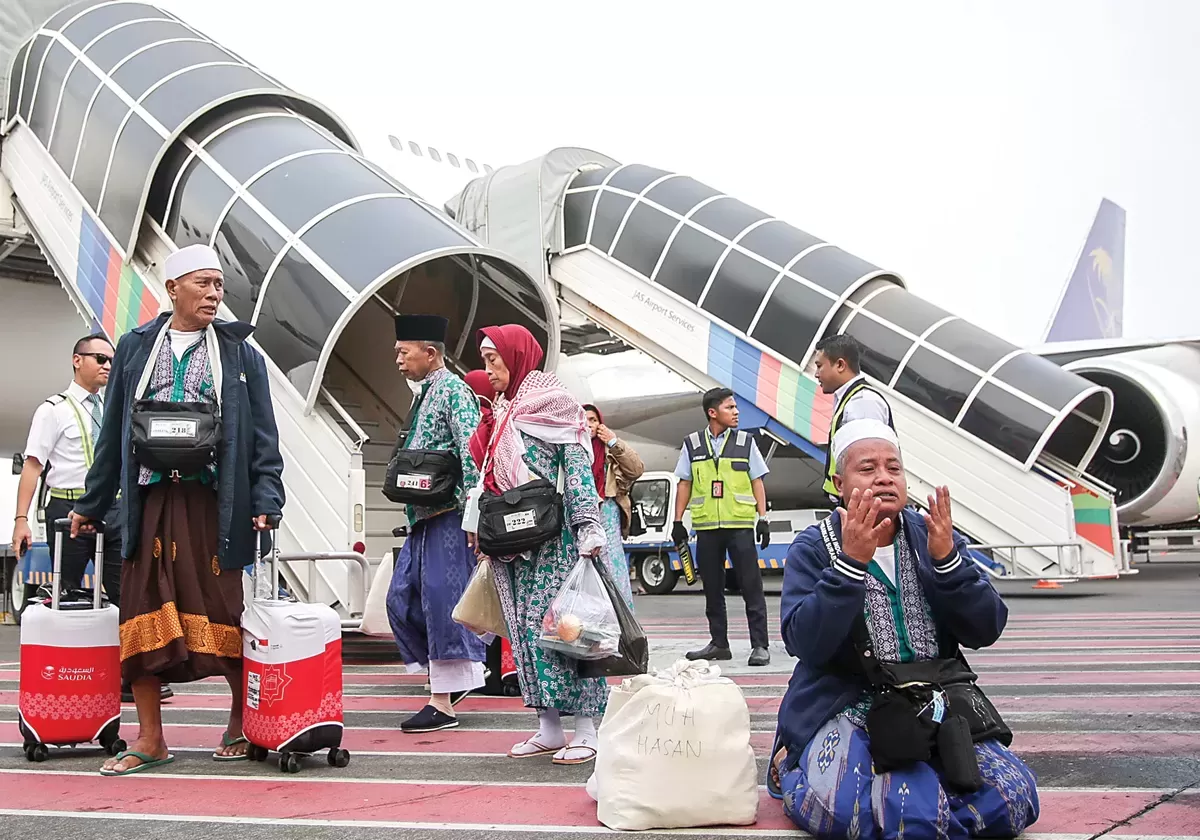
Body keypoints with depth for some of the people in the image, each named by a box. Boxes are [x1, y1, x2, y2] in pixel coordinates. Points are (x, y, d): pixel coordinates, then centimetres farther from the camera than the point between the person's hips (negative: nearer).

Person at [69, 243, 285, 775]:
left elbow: (263, 435, 4)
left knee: (224, 614, 0)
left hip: (213, 501, -2)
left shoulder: (239, 354, 8)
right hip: (150, 499, 2)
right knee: (142, 614, 2)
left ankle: (241, 724, 19)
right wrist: (91, 504, 15)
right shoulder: (135, 347, 13)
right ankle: (149, 740, 12)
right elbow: (113, 433, 15)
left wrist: (266, 500, -8)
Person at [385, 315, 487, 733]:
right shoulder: (425, 395, 19)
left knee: (442, 602, -6)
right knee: (401, 600, 9)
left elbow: (472, 452, -18)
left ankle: (443, 703, 1)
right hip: (422, 517, 10)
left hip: (447, 516, -10)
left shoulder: (452, 389, -9)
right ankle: (452, 678, 20)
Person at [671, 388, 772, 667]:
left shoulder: (745, 441, 5)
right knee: (712, 588, 9)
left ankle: (759, 645, 0)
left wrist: (763, 518, -2)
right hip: (706, 527, 2)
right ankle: (718, 643, 19)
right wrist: (678, 521, 5)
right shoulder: (692, 444, 7)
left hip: (740, 524, -2)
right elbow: (685, 484, 11)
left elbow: (757, 482, 6)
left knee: (751, 586, -4)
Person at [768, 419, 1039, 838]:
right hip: (846, 710, -5)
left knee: (1013, 796, -17)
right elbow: (806, 643, -17)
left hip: (936, 706, 5)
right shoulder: (813, 549, -2)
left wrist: (946, 560, -17)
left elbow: (985, 631, -2)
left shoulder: (936, 538, 8)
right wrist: (850, 563, -26)